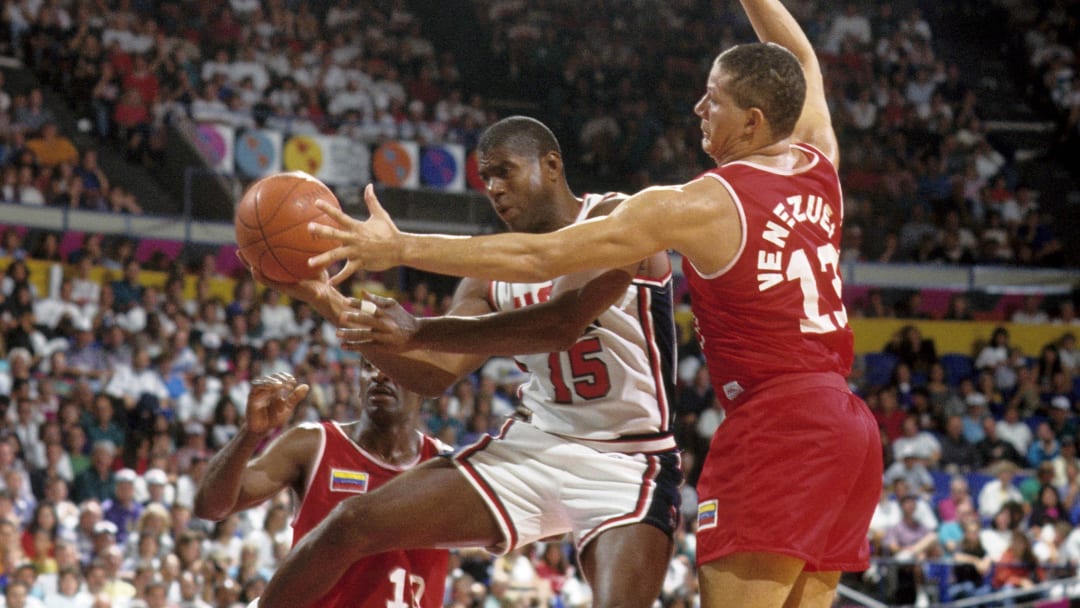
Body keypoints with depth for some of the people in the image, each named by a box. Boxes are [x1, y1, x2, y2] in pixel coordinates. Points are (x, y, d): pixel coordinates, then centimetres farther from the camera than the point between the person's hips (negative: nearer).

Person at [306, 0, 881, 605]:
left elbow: (537, 257, -8)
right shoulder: (819, 165, 9)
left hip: (774, 425, -8)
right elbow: (802, 62, 33)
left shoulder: (699, 205, -9)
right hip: (850, 426, 8)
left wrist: (400, 248, -3)